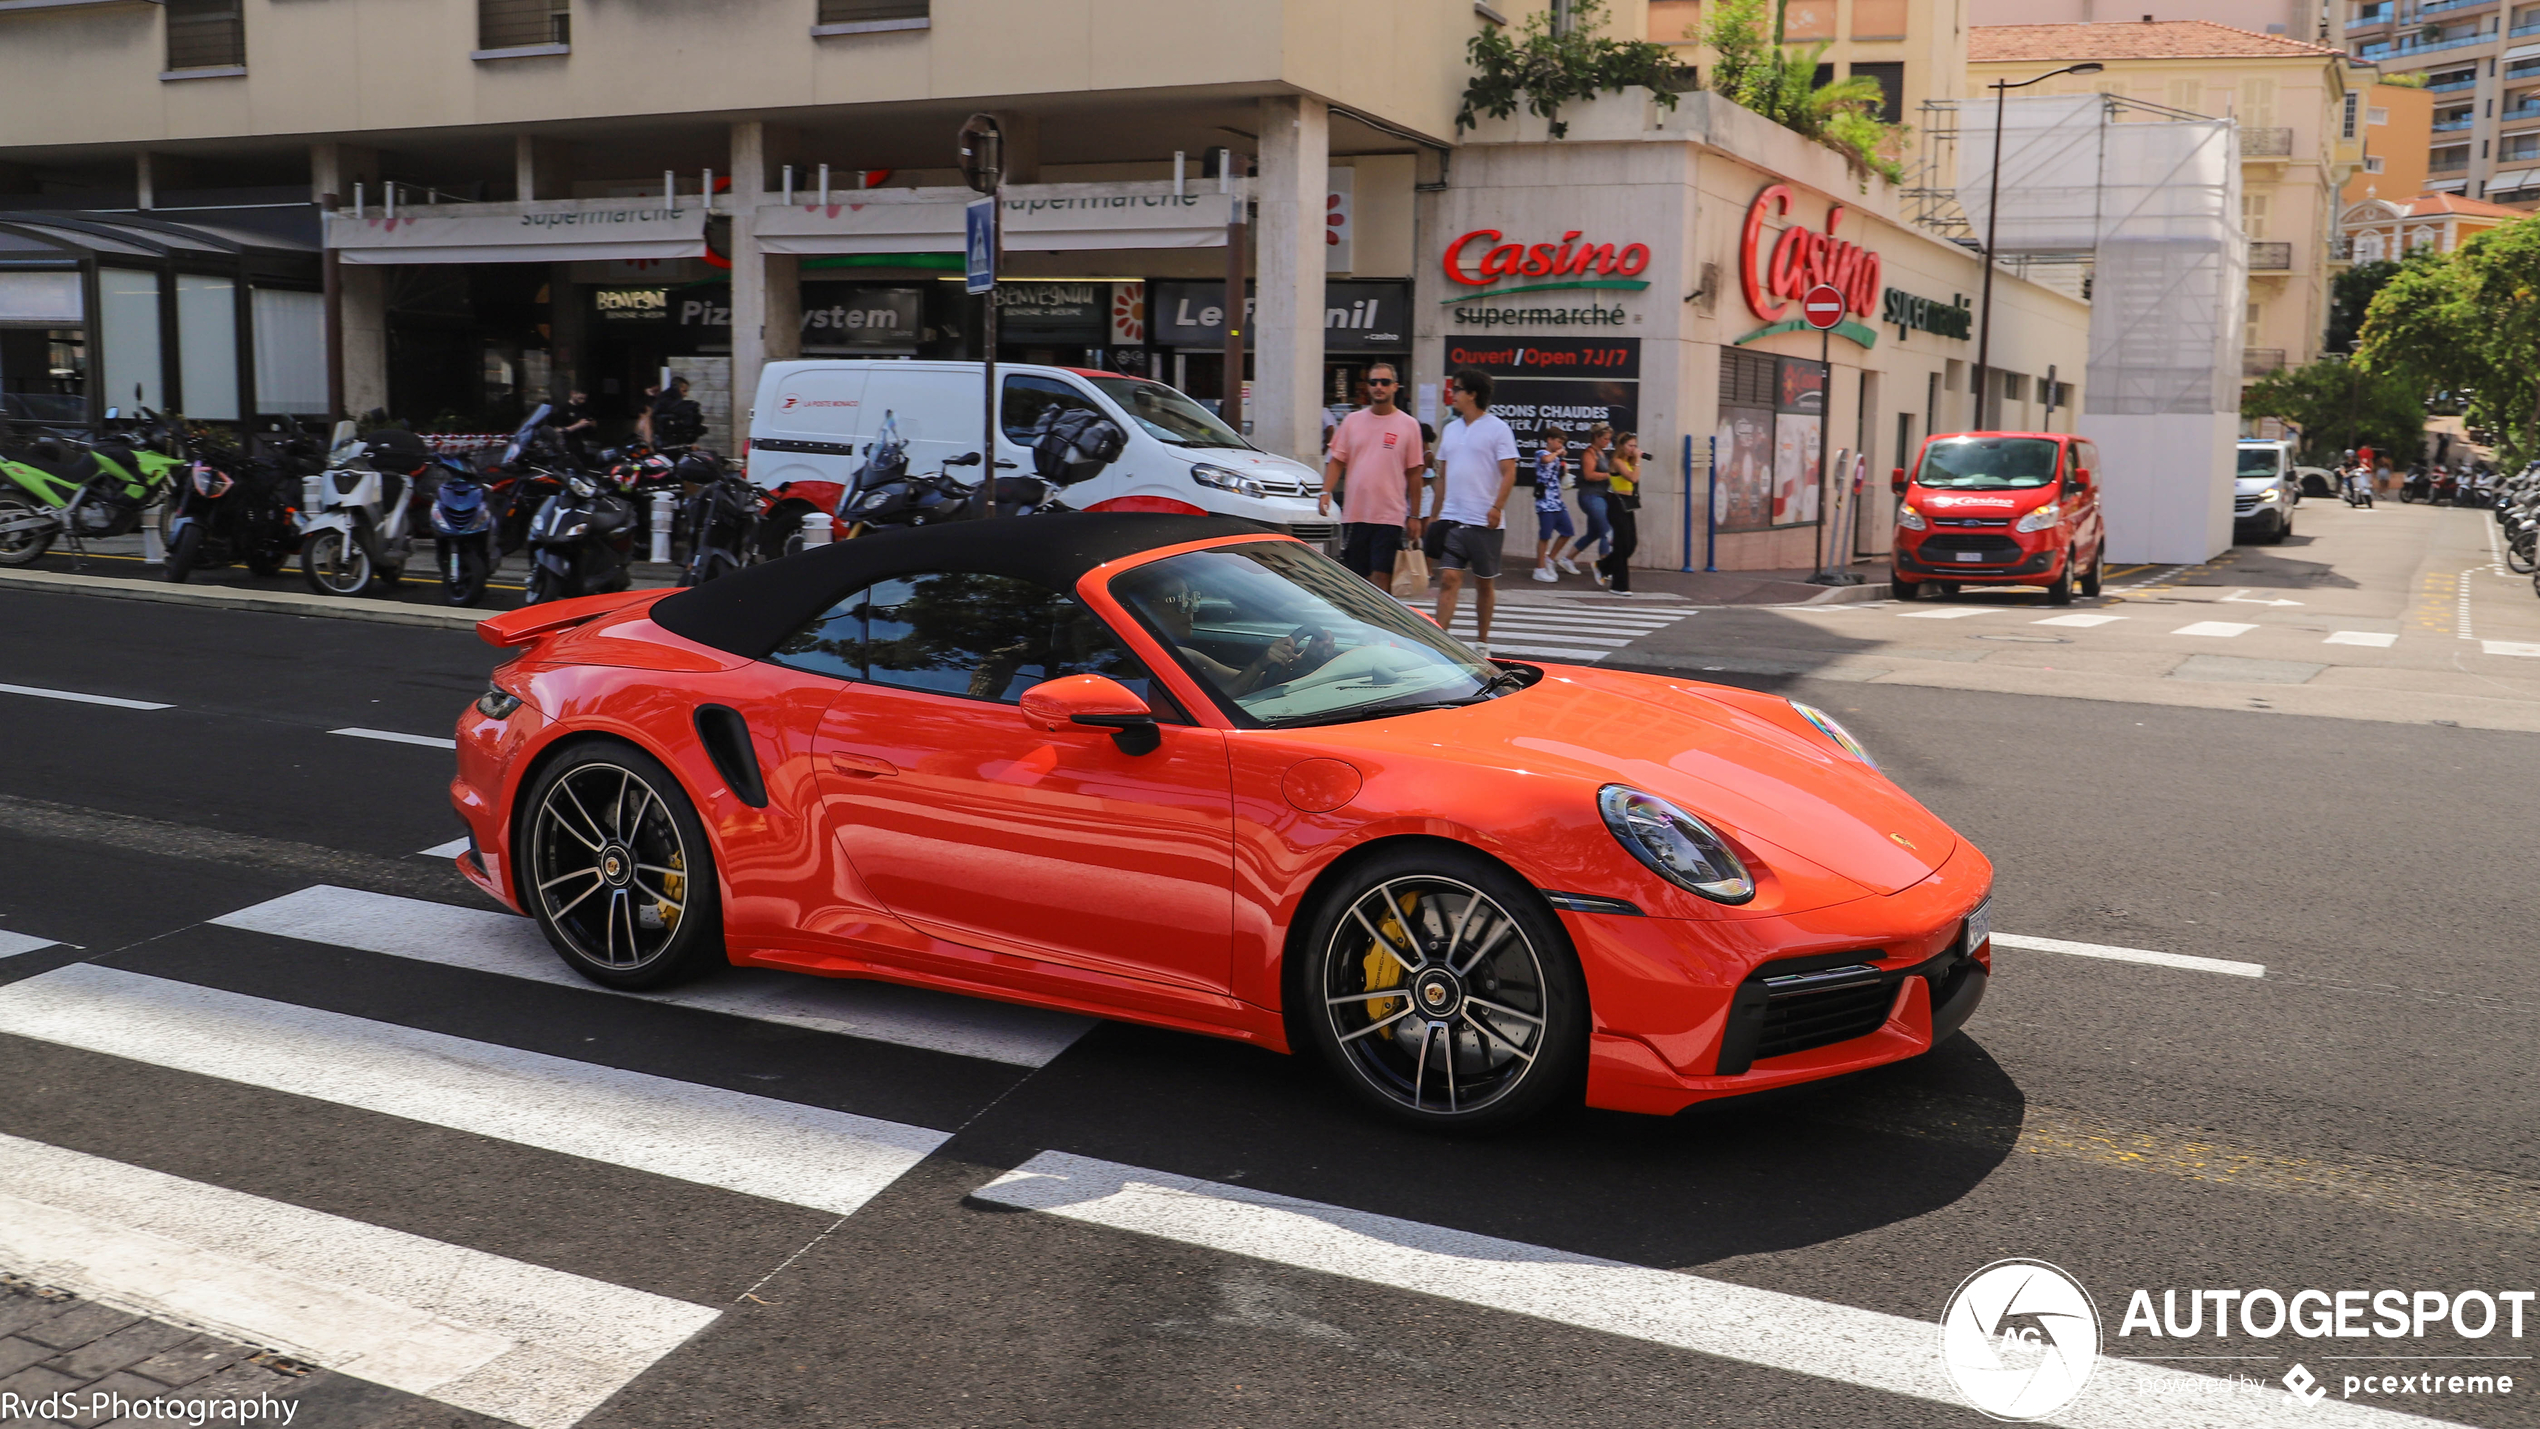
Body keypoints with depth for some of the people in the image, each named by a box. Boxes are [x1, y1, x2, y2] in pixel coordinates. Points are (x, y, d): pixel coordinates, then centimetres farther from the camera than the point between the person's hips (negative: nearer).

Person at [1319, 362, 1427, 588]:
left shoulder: (1409, 425, 3)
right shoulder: (1352, 421, 9)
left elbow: (1414, 473, 4)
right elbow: (1337, 460, 9)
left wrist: (1414, 516, 3)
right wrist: (1326, 492, -7)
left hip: (1390, 517, -3)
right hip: (1353, 514, 3)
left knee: (1381, 577, -7)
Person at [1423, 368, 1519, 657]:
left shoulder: (1498, 429, -4)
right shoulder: (1450, 430, 14)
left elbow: (1509, 473, -10)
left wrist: (1497, 507, -22)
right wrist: (1438, 513, 16)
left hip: (1485, 522, -4)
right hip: (1452, 520, 4)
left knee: (1484, 583, 7)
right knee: (1448, 579, -6)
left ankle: (1482, 642, 19)